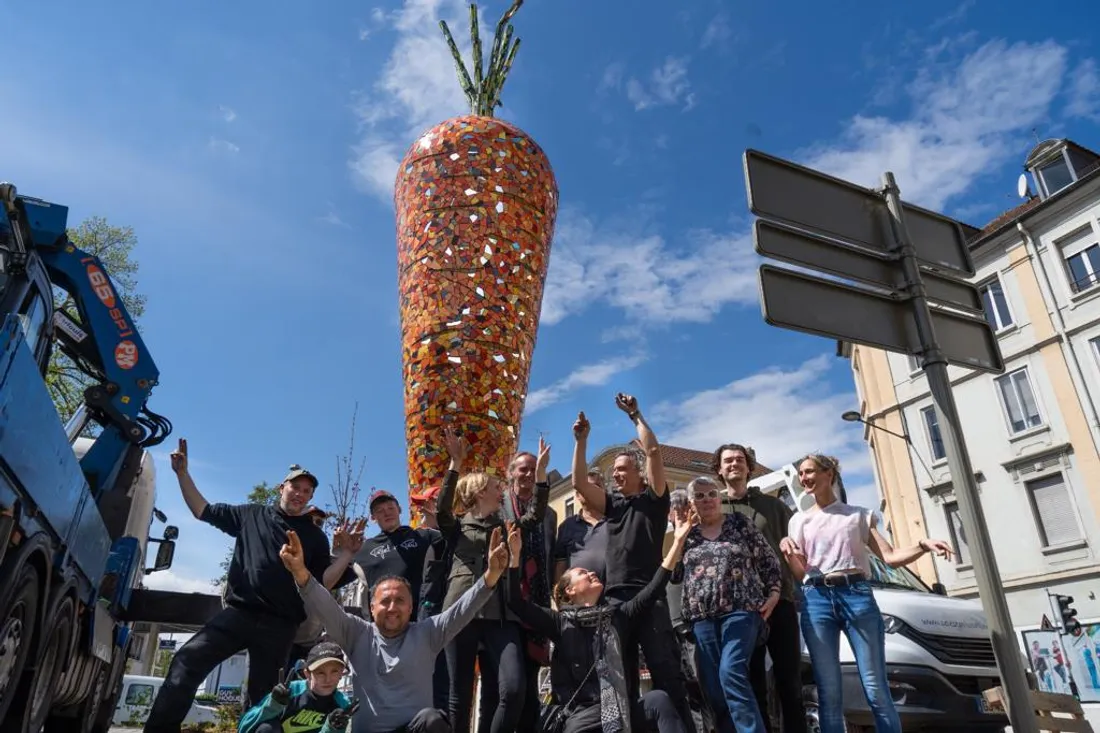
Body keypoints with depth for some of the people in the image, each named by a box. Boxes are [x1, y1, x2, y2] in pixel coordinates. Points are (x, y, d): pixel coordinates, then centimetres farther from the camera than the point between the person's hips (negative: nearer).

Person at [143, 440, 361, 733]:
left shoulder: (315, 536, 8)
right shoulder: (252, 514, 10)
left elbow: (324, 583, 2)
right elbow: (203, 511, 15)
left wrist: (346, 554, -13)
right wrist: (183, 473, 7)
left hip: (279, 626, 0)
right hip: (238, 613, 0)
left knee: (260, 695, 7)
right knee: (187, 661, -17)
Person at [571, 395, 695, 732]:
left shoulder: (653, 499, 7)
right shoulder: (612, 503, 18)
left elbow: (653, 451, -3)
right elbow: (579, 482, 9)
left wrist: (635, 414, 2)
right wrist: (581, 439, 6)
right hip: (615, 597, 5)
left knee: (667, 674, -5)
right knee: (621, 679, 9)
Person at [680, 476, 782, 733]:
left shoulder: (740, 522, 6)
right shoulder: (688, 535, 12)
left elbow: (768, 558, 6)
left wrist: (773, 592, -2)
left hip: (741, 610, -3)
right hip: (703, 617, 4)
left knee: (731, 672, -22)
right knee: (713, 687, 3)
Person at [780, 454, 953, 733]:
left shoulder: (858, 515, 14)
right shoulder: (800, 520, 16)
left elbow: (890, 557, 6)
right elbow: (800, 573, 12)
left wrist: (923, 545, -11)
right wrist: (787, 548, -7)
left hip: (857, 595, -1)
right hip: (817, 600, 1)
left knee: (877, 690, -4)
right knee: (829, 693, -1)